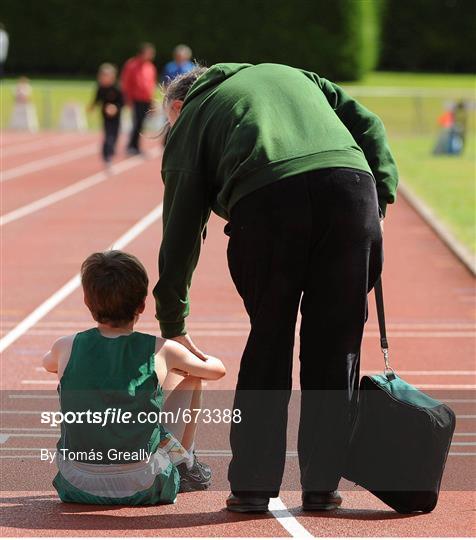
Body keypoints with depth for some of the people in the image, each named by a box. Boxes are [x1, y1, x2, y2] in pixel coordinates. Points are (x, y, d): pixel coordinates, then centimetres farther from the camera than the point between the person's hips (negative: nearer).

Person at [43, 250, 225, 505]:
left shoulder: (67, 347, -4)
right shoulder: (162, 351, -9)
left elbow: (48, 363, 23)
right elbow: (217, 369, 12)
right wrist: (185, 357, 34)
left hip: (76, 485, 2)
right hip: (140, 489, -2)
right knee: (190, 376, 16)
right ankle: (185, 465, 35)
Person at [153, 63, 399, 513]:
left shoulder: (189, 120, 27)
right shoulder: (291, 74, 37)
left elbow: (181, 233, 23)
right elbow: (368, 126, 22)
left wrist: (173, 327, 28)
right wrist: (380, 202, 16)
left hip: (266, 199, -2)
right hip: (350, 185, 2)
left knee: (268, 341, 11)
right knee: (336, 343, 9)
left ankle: (252, 486, 12)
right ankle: (321, 486, 12)